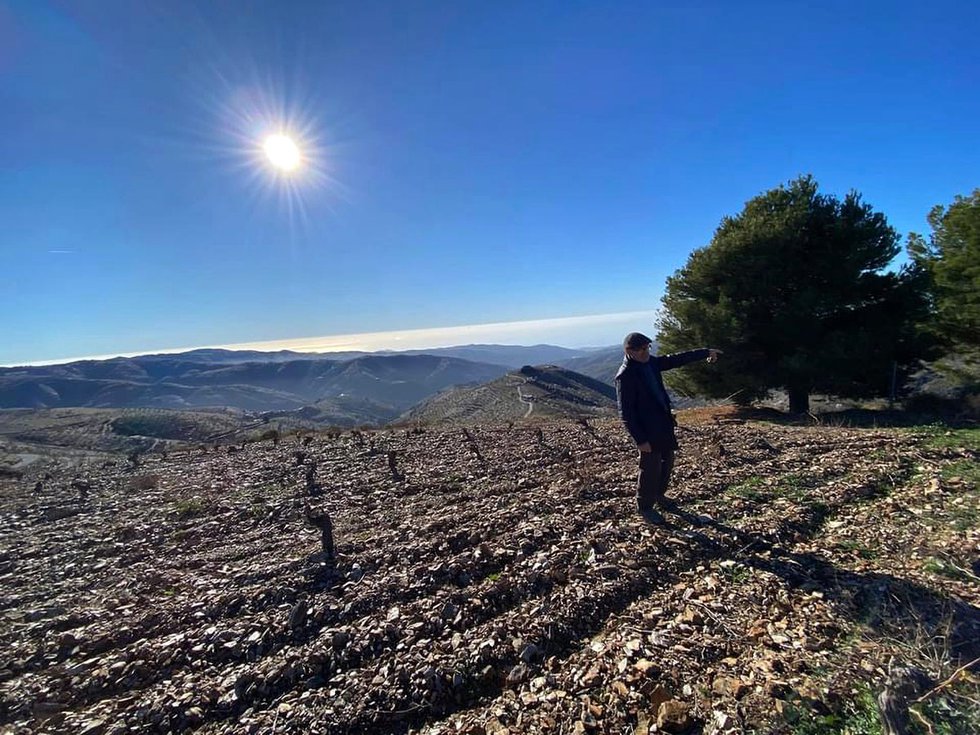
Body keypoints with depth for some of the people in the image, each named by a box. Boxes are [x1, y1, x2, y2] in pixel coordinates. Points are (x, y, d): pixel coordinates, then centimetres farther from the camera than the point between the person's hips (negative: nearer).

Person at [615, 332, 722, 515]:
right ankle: (645, 507, 24)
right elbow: (626, 413, -22)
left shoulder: (651, 362, 2)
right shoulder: (625, 376, -23)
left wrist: (705, 352, 20)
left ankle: (659, 495, 44)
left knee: (667, 463, 22)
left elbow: (677, 359, 16)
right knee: (651, 470, 3)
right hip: (648, 431, -9)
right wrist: (640, 440, -21)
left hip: (665, 424, 9)